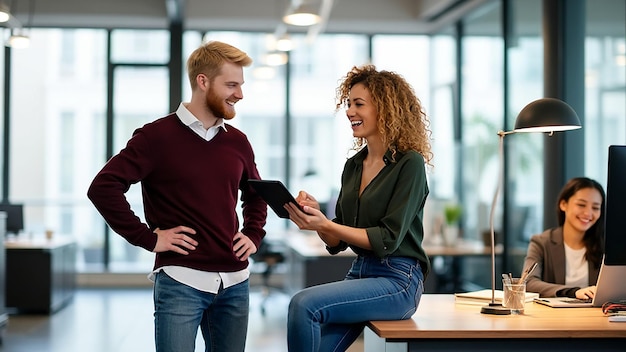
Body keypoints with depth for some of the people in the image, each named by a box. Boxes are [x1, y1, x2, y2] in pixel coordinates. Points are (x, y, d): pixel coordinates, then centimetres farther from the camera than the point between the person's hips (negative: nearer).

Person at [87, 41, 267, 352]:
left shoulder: (237, 141, 10)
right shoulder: (157, 135, -7)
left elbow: (255, 194, 27)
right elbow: (103, 187, -14)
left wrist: (253, 235, 11)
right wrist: (148, 238, -14)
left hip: (234, 282, 6)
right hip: (180, 281, -5)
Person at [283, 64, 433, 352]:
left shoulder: (409, 164, -8)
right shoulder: (353, 166, 12)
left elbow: (388, 240, -15)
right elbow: (337, 243, 14)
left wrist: (325, 225, -22)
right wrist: (314, 216, -7)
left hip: (397, 281, -6)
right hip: (359, 273, 6)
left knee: (303, 304, -25)